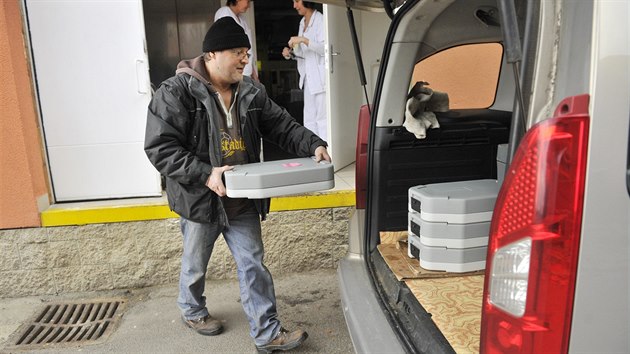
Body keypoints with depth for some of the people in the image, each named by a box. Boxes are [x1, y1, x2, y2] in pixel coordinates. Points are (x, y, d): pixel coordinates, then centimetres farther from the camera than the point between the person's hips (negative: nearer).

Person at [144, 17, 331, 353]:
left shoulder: (251, 92, 3)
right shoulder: (176, 92, -15)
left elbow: (282, 125, 7)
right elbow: (160, 148, -19)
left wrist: (314, 145, -11)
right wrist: (205, 174, -29)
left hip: (242, 201, 4)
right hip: (200, 199, -4)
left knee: (253, 264, 7)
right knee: (195, 263, 19)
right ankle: (192, 311, 48)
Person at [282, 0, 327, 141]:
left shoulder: (320, 20, -9)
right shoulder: (303, 22, 17)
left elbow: (324, 48, -17)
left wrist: (304, 40, -24)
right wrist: (291, 53, 5)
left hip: (320, 77, -8)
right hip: (308, 78, 8)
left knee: (322, 118, -7)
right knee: (309, 120, 10)